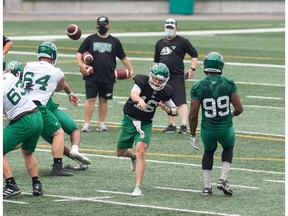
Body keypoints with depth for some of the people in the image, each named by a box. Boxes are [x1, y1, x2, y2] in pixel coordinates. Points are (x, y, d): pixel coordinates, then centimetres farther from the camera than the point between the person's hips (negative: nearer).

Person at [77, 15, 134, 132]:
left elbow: (123, 57, 15)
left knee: (104, 100, 6)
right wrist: (80, 64, -11)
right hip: (92, 76, -1)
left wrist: (130, 69, 7)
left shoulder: (114, 41, 9)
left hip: (108, 77, 1)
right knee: (90, 99, -5)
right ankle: (86, 124, -3)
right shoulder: (90, 39, 6)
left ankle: (101, 123, 14)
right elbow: (79, 52, 7)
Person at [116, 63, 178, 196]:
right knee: (120, 153, 13)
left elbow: (175, 111, 2)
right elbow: (133, 94, -42)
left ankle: (138, 187, -22)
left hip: (145, 124, 0)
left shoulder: (165, 92, -10)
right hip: (129, 120, 0)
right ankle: (133, 157, 51)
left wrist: (166, 109, -22)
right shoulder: (142, 81, -20)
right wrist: (140, 100, -65)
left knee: (140, 150, -22)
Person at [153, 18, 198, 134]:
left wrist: (192, 69, -7)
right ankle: (172, 125, 19)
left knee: (181, 101, -14)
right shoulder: (160, 43, 16)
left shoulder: (182, 41, -1)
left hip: (177, 76, -6)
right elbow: (156, 60, 25)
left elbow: (194, 54, 2)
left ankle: (184, 125, -18)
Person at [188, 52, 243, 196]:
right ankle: (223, 179, 12)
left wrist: (192, 135, 4)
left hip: (207, 130, 0)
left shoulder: (198, 87, -10)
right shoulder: (229, 84, -9)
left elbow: (193, 115, -8)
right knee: (228, 148, 31)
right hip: (226, 128, 0)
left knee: (209, 152, 29)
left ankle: (207, 186, 23)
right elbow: (239, 108, -8)